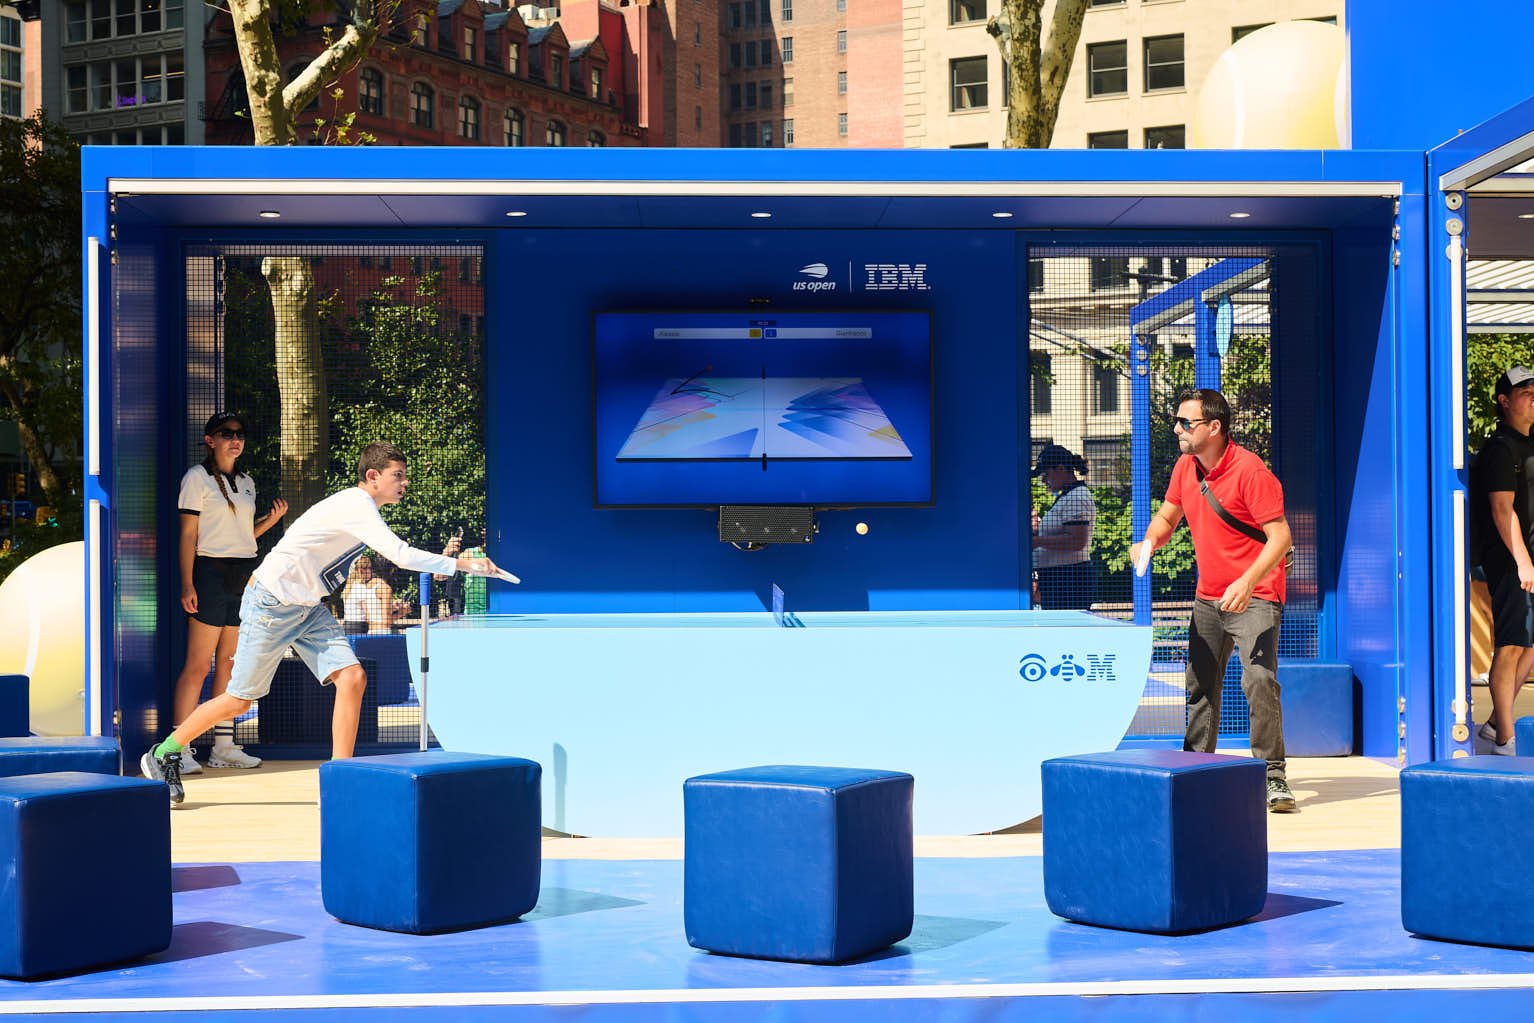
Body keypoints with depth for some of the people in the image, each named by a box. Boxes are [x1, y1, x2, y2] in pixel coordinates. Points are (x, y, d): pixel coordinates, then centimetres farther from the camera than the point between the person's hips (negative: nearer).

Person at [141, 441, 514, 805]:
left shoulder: (365, 510, 7)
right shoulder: (355, 506, -23)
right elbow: (402, 555, -32)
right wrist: (463, 564, -28)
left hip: (308, 610, 9)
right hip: (271, 603, -9)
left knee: (352, 678, -9)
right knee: (240, 700, 1)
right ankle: (162, 756, 21)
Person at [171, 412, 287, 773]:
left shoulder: (246, 482, 18)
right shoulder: (197, 477, -2)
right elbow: (188, 534, -6)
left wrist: (270, 520, 4)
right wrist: (187, 584, -14)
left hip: (245, 575, 7)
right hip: (212, 571, -7)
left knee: (230, 663, 7)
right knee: (198, 665, -9)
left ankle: (224, 746, 12)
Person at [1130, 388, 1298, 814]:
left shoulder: (1250, 470, -18)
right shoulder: (1185, 468, 4)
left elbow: (1280, 537, -20)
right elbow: (1167, 517, 20)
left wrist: (1248, 582, -30)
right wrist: (1149, 541, -2)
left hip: (1254, 597, -7)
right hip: (1208, 598, 7)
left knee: (1259, 680, -19)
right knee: (1199, 686, 10)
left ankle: (1273, 778, -12)